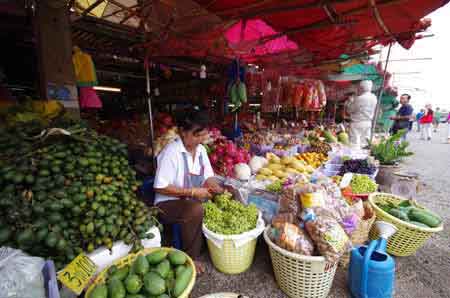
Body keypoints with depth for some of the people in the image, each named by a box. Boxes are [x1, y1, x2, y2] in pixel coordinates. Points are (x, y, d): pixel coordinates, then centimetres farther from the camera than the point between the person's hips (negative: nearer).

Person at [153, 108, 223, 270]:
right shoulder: (171, 152, -22)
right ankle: (190, 258, -12)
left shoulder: (201, 149, -1)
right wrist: (192, 192, -24)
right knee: (196, 210, -35)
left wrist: (214, 186, -17)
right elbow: (160, 188, -21)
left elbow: (208, 177, 6)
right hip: (168, 203, -6)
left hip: (193, 200, 7)